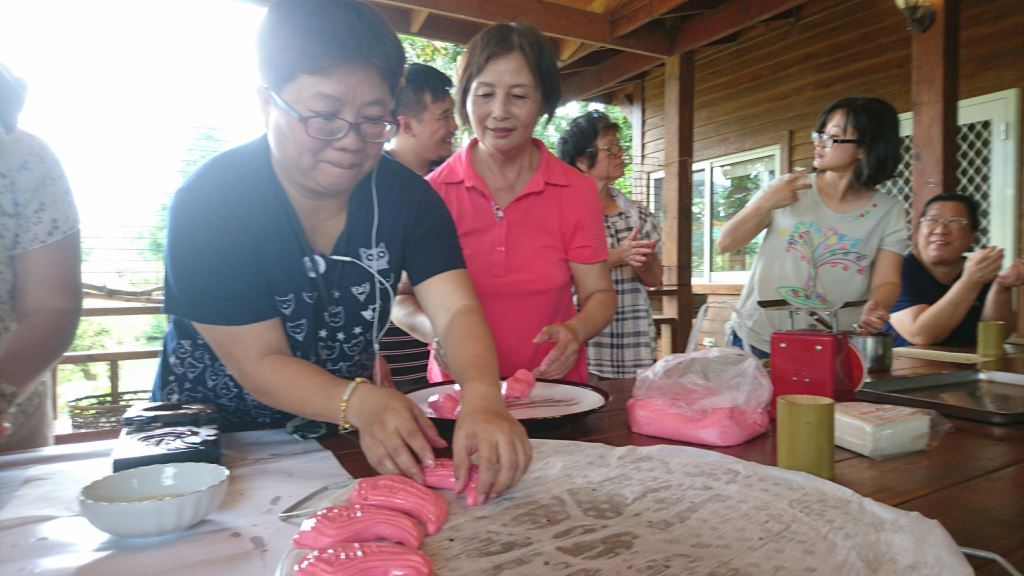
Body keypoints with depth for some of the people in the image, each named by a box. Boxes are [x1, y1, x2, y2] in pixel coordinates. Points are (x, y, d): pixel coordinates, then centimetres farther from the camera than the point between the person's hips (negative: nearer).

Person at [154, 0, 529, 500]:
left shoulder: (404, 195, -11)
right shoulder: (208, 202, -19)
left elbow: (456, 310, -20)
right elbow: (260, 363, -20)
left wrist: (482, 398, -40)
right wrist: (360, 402, -37)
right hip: (213, 437, -2)